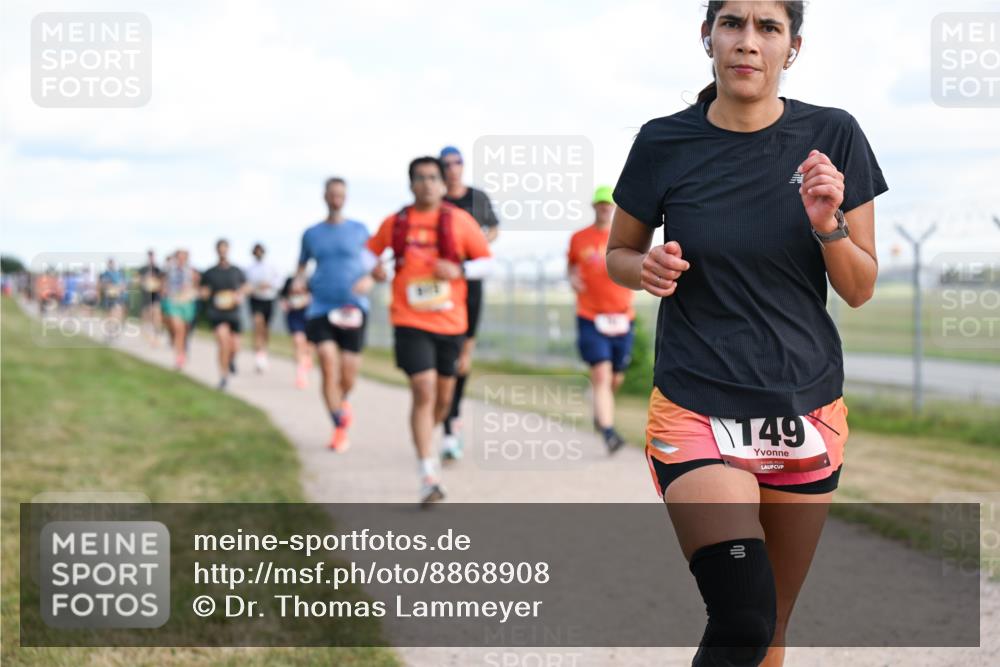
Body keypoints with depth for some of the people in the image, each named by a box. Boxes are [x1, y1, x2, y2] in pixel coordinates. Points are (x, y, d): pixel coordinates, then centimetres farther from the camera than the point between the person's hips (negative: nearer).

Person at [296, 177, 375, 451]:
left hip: (352, 308, 0)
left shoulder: (359, 230, 6)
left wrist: (369, 280, -14)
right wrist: (298, 282, -1)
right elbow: (302, 266, 21)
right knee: (328, 365, -15)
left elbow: (375, 265, 8)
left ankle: (342, 403, 34)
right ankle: (340, 427, -5)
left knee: (349, 373, -1)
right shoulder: (312, 234, 10)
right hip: (321, 307, 0)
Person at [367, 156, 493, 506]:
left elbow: (487, 262, 4)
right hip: (410, 321, -2)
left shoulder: (459, 220, 1)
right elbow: (370, 251, 20)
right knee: (424, 391, -15)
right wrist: (373, 269, -2)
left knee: (444, 397, 12)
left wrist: (459, 270, -14)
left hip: (450, 322, 2)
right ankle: (428, 476, -13)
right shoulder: (394, 223, 4)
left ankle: (425, 444, 42)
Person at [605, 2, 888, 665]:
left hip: (807, 409, 3)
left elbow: (861, 289, 3)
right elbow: (617, 255, 10)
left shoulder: (834, 136, -1)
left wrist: (828, 223, -16)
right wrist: (649, 268, -12)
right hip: (698, 408, -2)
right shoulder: (665, 143, -4)